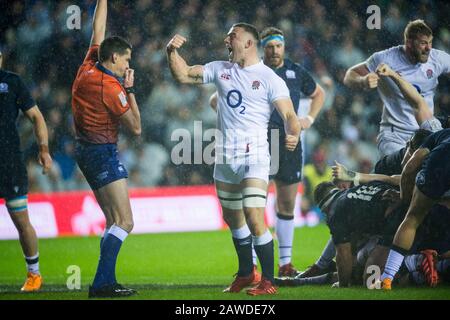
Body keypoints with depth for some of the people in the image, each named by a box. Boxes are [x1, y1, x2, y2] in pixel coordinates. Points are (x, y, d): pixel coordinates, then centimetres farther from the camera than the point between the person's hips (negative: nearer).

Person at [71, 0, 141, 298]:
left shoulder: (88, 69, 5)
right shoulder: (111, 87, -16)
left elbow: (98, 28, 18)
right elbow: (136, 127, -10)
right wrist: (130, 89, -6)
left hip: (87, 150, 10)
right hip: (103, 152, -10)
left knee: (115, 222, 11)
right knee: (124, 221, -12)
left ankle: (106, 282, 7)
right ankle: (102, 283, -20)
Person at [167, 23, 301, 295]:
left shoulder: (269, 78, -6)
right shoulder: (220, 69, 11)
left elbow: (289, 115, -11)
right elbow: (183, 75, 14)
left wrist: (294, 135, -32)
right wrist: (173, 51, -3)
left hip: (254, 156, -6)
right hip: (225, 157, 6)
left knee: (254, 220, -16)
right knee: (232, 219, 18)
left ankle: (269, 281, -7)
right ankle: (246, 273, 36)